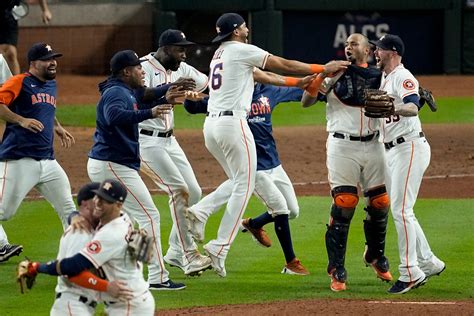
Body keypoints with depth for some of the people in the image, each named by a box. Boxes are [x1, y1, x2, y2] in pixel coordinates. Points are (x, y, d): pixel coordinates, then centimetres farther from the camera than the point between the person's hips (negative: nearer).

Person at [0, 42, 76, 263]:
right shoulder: (19, 82, -6)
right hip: (19, 160, -7)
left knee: (68, 208, 6)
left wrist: (57, 127, 20)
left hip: (47, 160, 7)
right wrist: (21, 120, -25)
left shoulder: (51, 84, 18)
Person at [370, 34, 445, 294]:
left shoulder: (402, 77, -14)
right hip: (392, 151, 10)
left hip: (410, 148, -10)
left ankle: (410, 272, -11)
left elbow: (413, 108, -31)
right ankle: (428, 263, 21)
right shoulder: (383, 79, 17)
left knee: (401, 210, -13)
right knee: (400, 210, 13)